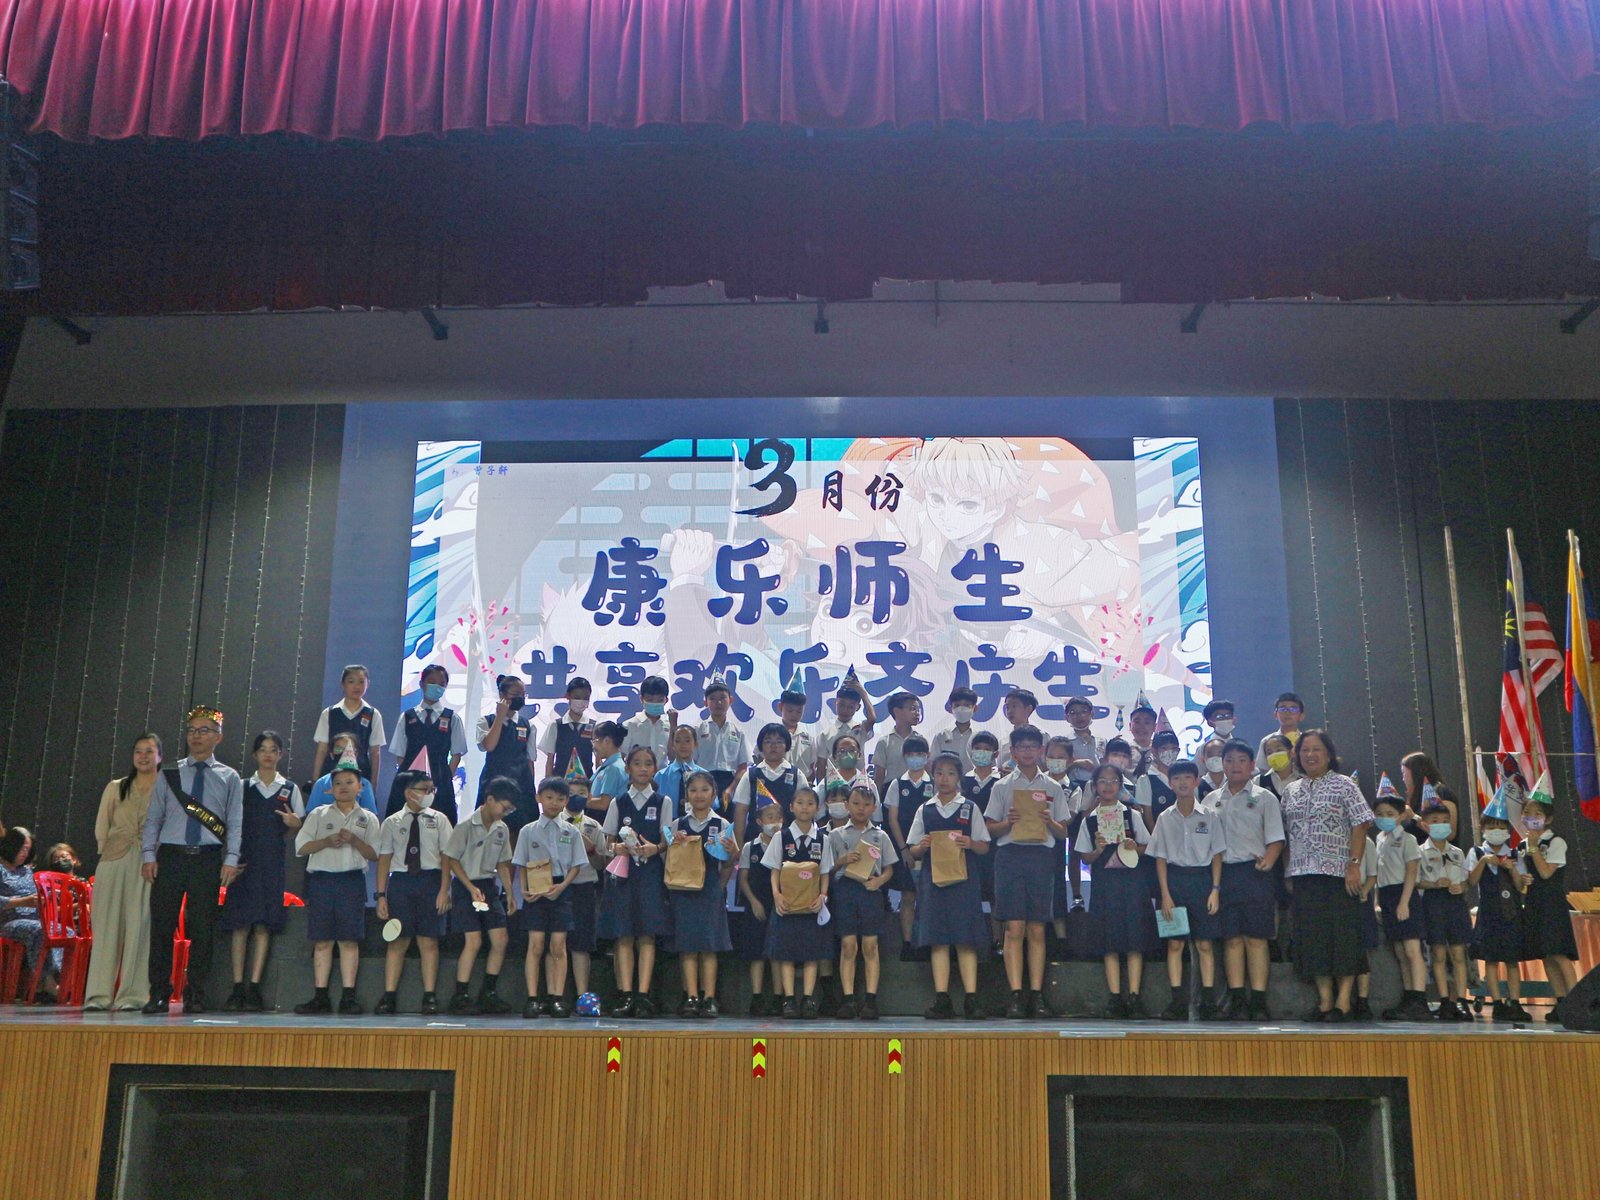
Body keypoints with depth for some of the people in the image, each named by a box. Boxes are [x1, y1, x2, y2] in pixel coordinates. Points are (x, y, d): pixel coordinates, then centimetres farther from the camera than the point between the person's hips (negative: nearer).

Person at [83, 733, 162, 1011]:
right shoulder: (115, 788, 15)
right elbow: (101, 828, 14)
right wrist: (108, 853, 4)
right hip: (113, 862, 3)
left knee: (140, 927, -5)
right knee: (107, 927, 0)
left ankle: (132, 995, -3)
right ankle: (98, 994, 2)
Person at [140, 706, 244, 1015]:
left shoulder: (229, 778, 9)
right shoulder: (169, 775, 12)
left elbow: (235, 822, 3)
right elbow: (153, 818, 10)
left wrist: (231, 860, -7)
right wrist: (149, 855, -1)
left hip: (208, 859, -1)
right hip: (170, 856, 1)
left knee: (202, 928, 0)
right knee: (161, 925, 0)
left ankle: (195, 995, 8)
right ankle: (159, 993, 8)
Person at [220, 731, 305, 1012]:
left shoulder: (290, 789, 10)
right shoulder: (242, 787, 9)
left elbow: (300, 828, 13)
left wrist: (294, 824, -9)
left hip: (273, 863, 0)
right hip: (244, 862, 0)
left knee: (263, 924, -3)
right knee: (240, 923, -3)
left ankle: (254, 987, 0)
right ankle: (237, 987, 1)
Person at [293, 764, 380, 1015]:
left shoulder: (368, 819, 11)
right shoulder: (318, 814, 14)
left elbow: (375, 854, 4)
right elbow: (301, 847, 5)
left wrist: (353, 839, -12)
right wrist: (327, 841, -9)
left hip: (352, 880, -1)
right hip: (321, 879, 1)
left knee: (349, 940, -4)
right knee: (322, 940, 0)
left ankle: (348, 997, -2)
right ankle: (321, 997, 4)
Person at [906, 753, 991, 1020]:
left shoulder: (970, 808, 7)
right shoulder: (925, 810, 11)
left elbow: (985, 847, 5)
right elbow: (912, 851, 11)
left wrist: (971, 844, -15)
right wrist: (923, 847, -10)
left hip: (963, 877, -2)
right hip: (933, 877, 2)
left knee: (966, 939, -4)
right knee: (937, 939, 1)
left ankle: (971, 1000, -1)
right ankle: (942, 1000, 4)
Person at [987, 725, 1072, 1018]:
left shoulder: (1053, 788, 12)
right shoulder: (1002, 787, 9)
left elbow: (1063, 832, 12)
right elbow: (991, 829, 9)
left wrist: (1050, 821, -8)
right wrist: (1008, 822, -10)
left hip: (1042, 857, 1)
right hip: (1010, 854, -1)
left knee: (1037, 930, 1)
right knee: (1014, 928, -6)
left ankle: (1036, 994, 5)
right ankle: (1015, 994, -6)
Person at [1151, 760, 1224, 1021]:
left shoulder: (1209, 815, 1)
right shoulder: (1165, 818, 3)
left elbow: (1217, 855, 3)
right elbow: (1161, 858, 4)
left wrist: (1215, 889, -5)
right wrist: (1165, 894, -3)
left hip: (1203, 878, -1)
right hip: (1175, 878, 1)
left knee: (1205, 944, 1)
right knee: (1175, 943, 0)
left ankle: (1208, 1003, 5)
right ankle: (1178, 1002, 3)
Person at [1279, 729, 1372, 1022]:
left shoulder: (1344, 785, 2)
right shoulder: (1291, 791, 15)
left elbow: (1360, 825, -4)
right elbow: (1284, 833, 16)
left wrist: (1354, 864, -12)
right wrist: (1289, 872, 9)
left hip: (1338, 873, -4)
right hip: (1303, 874, 4)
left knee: (1343, 934, -5)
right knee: (1312, 936, 4)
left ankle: (1343, 1001, 0)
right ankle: (1324, 1000, 9)